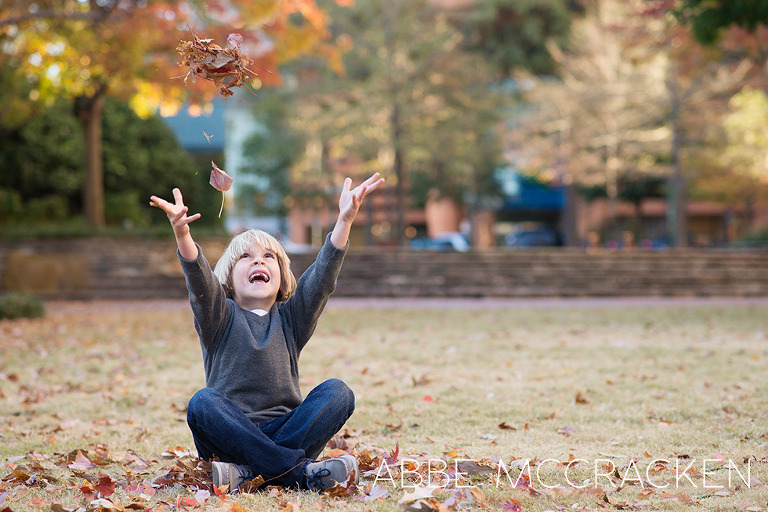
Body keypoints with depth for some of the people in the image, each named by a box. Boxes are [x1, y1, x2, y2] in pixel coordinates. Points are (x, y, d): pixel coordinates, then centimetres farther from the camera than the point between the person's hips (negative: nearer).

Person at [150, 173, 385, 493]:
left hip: (284, 430, 2)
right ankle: (301, 471, -38)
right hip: (230, 434, -2)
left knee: (337, 392, -21)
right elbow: (201, 284, -13)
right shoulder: (221, 317, 8)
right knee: (202, 403, -31)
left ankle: (247, 472, -32)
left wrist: (344, 220, -19)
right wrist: (182, 234, -35)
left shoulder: (290, 318, 14)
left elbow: (322, 277, -2)